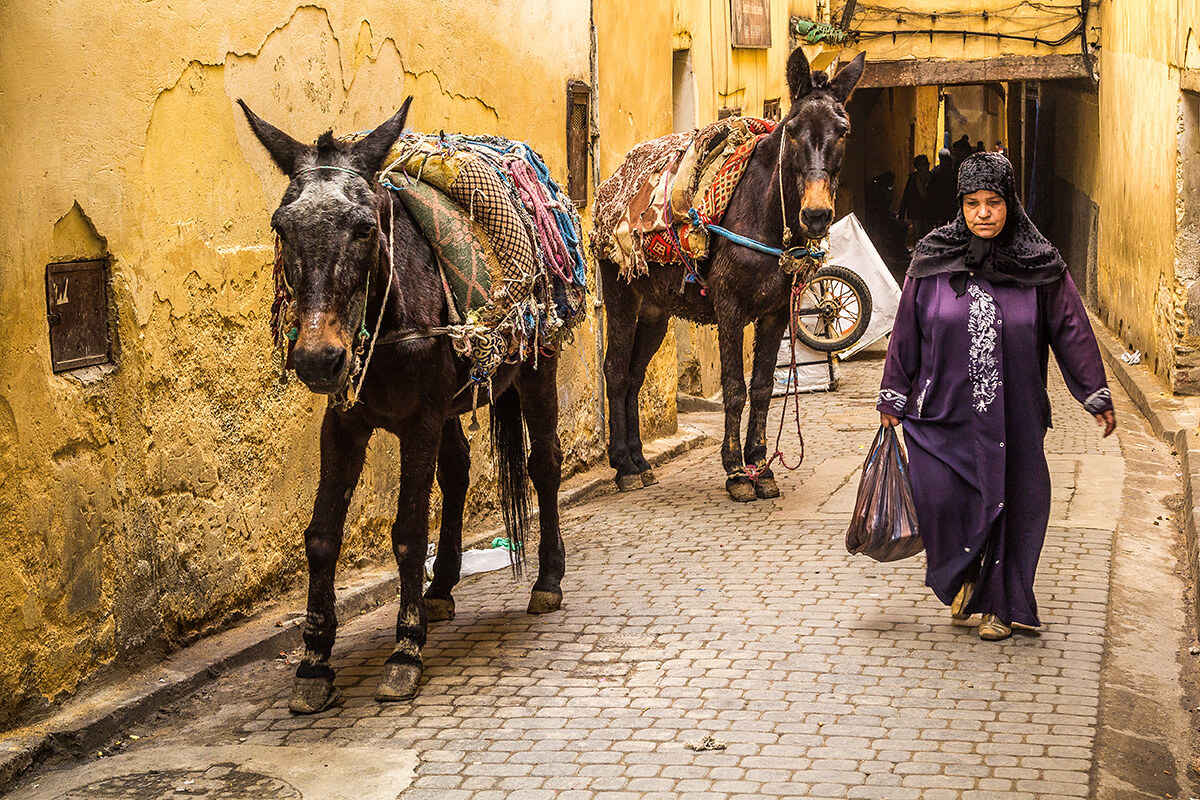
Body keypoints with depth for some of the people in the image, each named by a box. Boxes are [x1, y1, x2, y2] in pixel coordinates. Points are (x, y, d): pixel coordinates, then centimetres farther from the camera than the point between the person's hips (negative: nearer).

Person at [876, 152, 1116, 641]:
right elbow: (906, 332, 5)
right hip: (943, 411, 0)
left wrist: (1097, 398, 3)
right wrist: (892, 397, 6)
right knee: (939, 496, -10)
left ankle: (999, 604, 21)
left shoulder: (1040, 267, -1)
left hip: (1012, 414, 0)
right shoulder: (932, 262, 0)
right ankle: (959, 576, 20)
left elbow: (1072, 330, 3)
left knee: (1007, 504, 4)